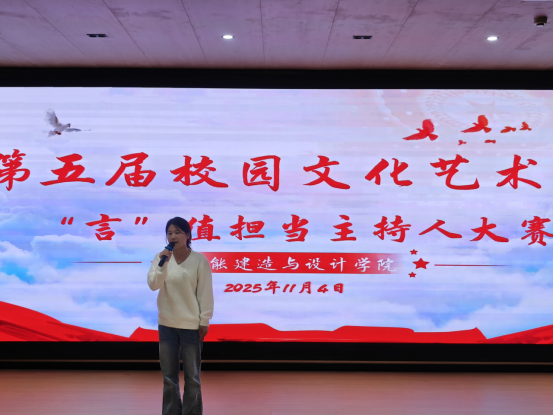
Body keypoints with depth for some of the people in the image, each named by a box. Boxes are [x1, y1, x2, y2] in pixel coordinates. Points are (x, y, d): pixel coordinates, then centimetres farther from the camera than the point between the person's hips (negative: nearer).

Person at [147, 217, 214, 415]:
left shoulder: (199, 260, -11)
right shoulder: (161, 257, -2)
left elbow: (205, 292, -8)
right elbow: (153, 285, -10)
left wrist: (204, 321, -8)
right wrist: (162, 264, -24)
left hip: (191, 325, -3)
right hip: (166, 324, 3)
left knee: (192, 377, 8)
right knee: (169, 376, 14)